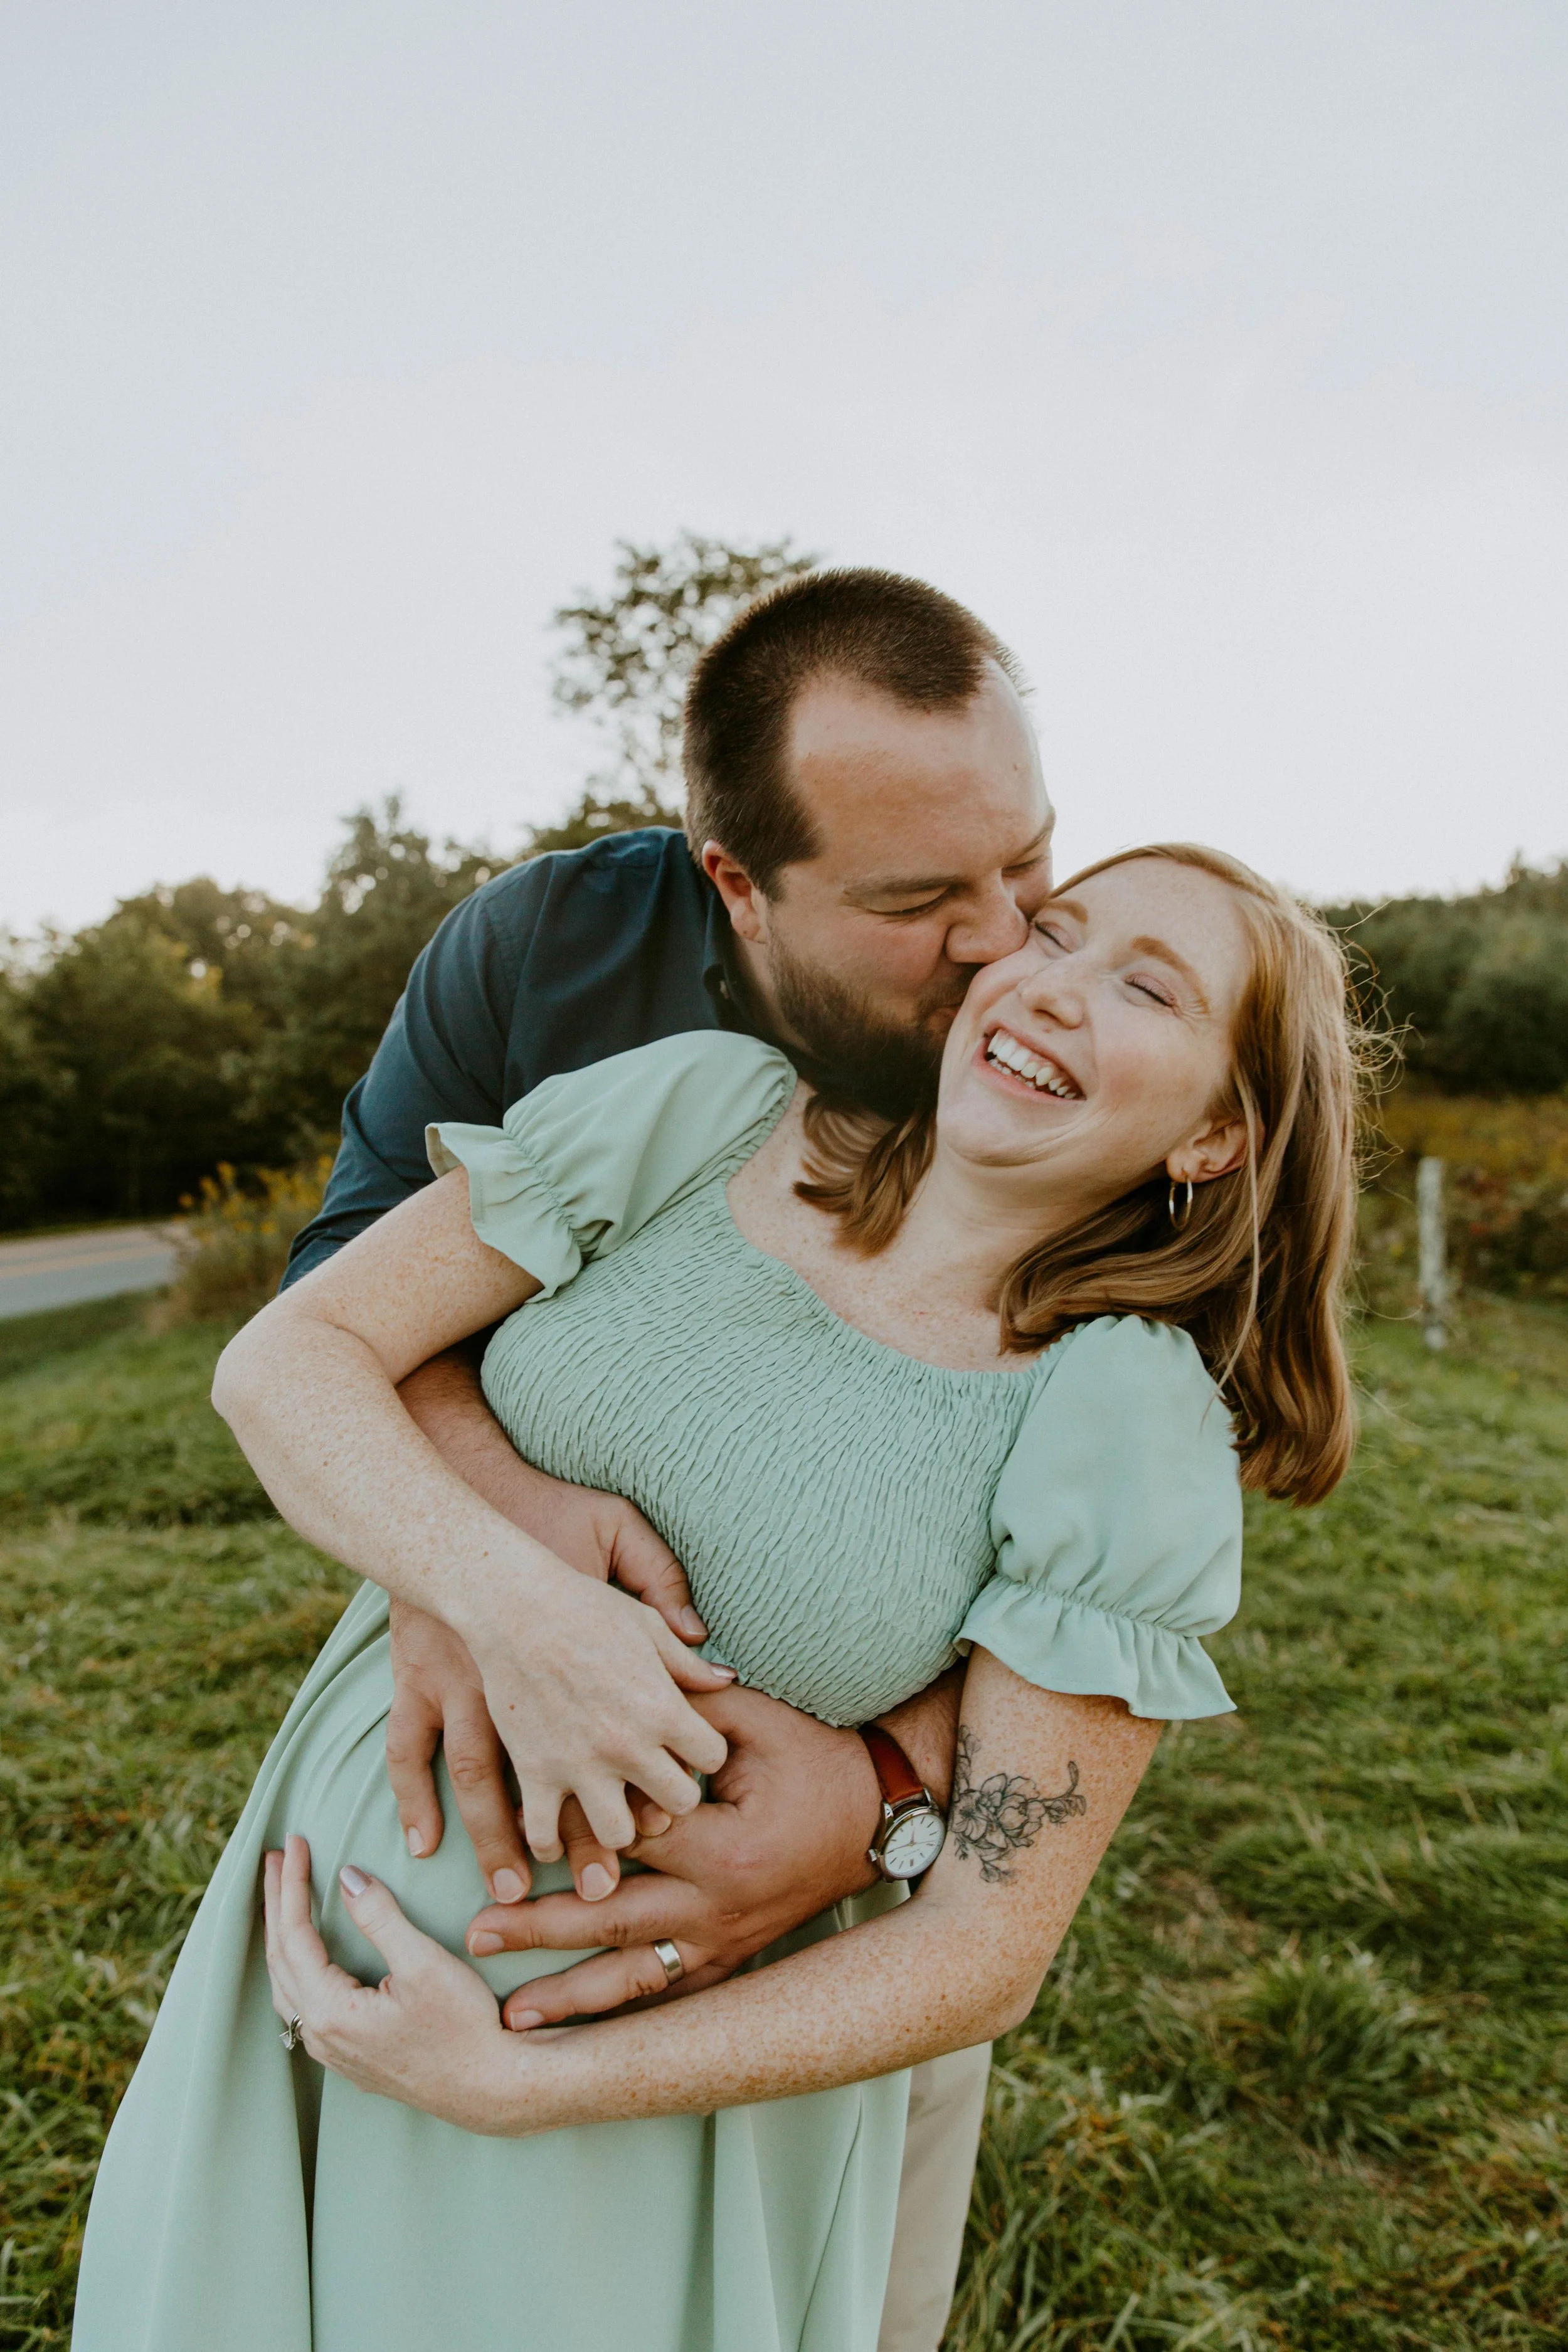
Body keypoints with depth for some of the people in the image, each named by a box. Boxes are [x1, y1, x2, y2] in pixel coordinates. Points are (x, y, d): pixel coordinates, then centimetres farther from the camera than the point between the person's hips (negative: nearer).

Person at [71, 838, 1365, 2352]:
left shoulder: (1133, 1441, -17)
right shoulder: (706, 1111, -10)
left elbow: (984, 1950, -14)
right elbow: (282, 1360, -10)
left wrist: (516, 2087, -17)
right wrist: (513, 1599, -28)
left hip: (673, 2054, -3)